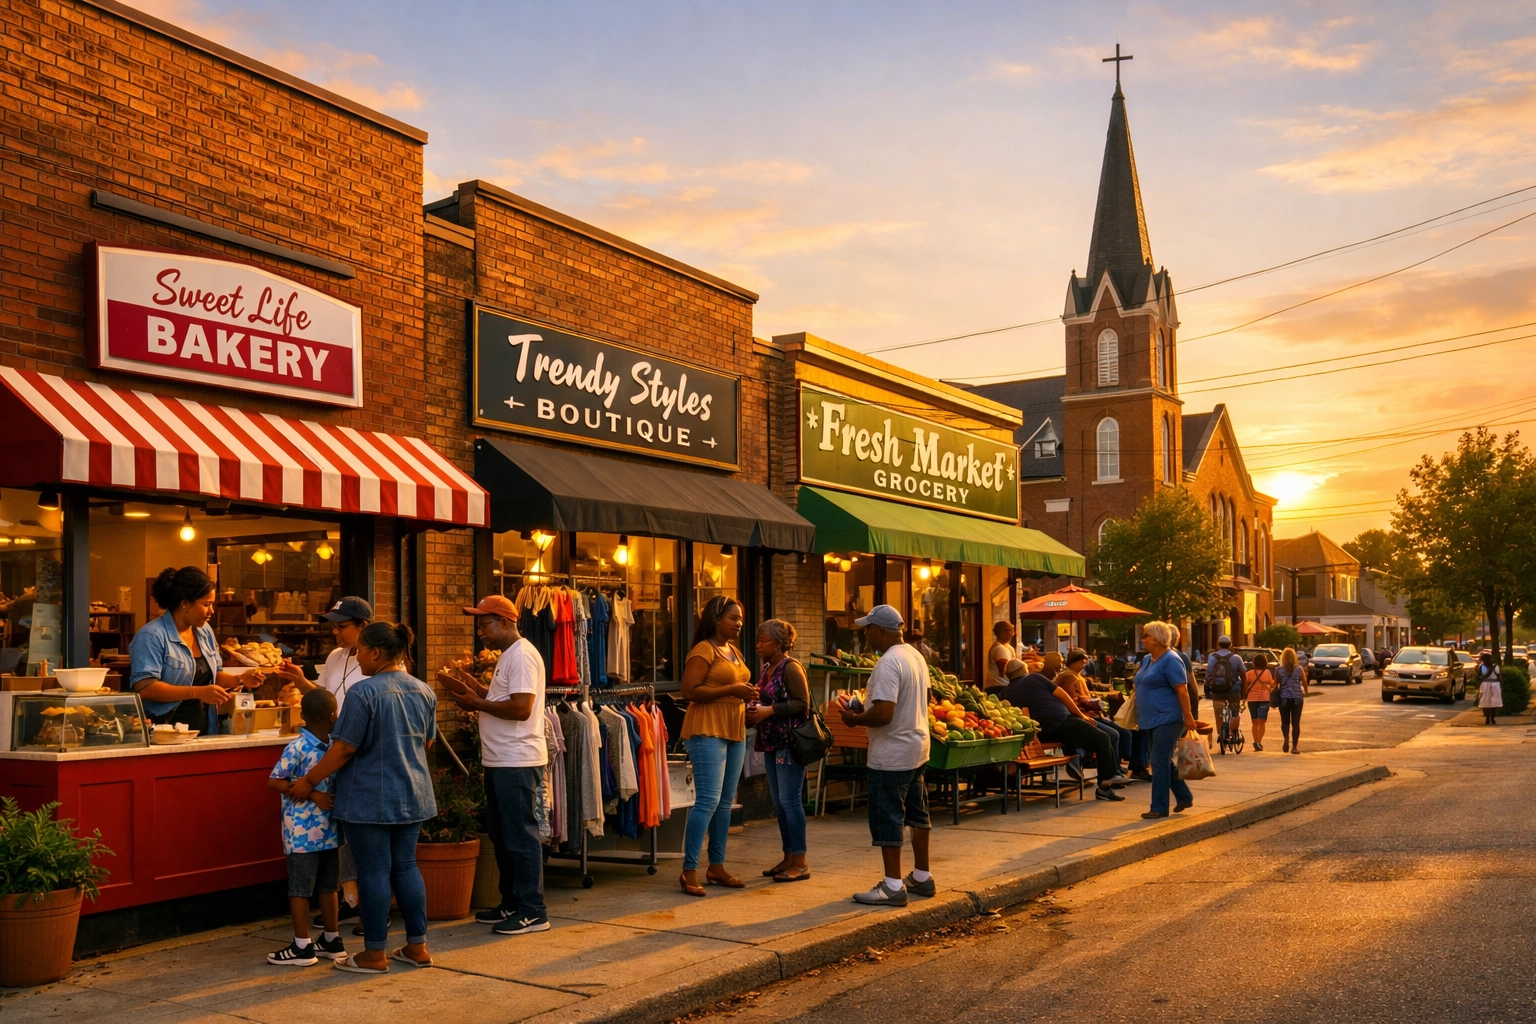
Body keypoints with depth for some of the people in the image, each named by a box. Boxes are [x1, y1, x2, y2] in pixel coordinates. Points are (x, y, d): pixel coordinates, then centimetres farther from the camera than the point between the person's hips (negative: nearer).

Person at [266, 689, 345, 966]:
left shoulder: (334, 746, 6)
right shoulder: (297, 749, -15)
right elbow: (274, 782, -16)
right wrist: (312, 794, -21)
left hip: (329, 829, 7)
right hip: (303, 831, -7)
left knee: (329, 886, 12)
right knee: (301, 889, 5)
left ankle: (332, 940, 20)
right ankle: (303, 946, 15)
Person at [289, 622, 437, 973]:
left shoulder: (364, 692, -16)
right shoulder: (424, 691, 5)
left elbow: (344, 748, -15)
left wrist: (310, 780, -4)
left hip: (370, 799, -7)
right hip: (413, 796, 7)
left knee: (374, 871, 2)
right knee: (405, 866, 14)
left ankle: (375, 954, 10)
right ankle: (417, 946, 18)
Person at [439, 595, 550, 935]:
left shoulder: (522, 656, -15)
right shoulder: (507, 656, 18)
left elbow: (520, 708, -23)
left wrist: (477, 703, -14)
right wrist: (471, 686, 11)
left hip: (518, 763, -11)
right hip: (500, 762, 11)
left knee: (521, 836, -5)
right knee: (501, 836, 16)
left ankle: (533, 912, 1)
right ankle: (512, 903, 25)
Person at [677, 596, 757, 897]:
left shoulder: (735, 652, 17)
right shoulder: (703, 650, -10)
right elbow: (690, 691, -17)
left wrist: (747, 695, 8)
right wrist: (731, 690, -19)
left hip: (734, 732, 9)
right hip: (707, 730, -9)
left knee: (726, 802, 10)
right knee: (707, 800, -12)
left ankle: (717, 866, 18)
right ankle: (689, 871, -6)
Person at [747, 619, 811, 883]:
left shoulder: (791, 668, -11)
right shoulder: (766, 669, 14)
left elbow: (802, 703, -16)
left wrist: (769, 710, -21)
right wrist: (754, 712, 4)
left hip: (790, 742, -9)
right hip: (772, 742, 9)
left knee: (789, 799, -7)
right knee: (778, 802, 11)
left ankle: (800, 863, 0)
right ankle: (788, 858, 19)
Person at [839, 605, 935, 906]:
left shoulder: (888, 663, -22)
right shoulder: (915, 656, 8)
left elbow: (883, 714, -29)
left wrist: (855, 719, -11)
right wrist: (865, 709, 13)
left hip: (892, 755, -10)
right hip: (917, 747, 10)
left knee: (887, 819, -2)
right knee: (917, 814, 17)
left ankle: (893, 886, 3)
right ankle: (922, 877, 27)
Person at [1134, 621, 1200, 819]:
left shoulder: (1170, 660, -14)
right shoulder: (1147, 659, 12)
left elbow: (1182, 690, -18)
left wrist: (1188, 717, -20)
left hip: (1167, 719, -9)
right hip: (1151, 720, 9)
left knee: (1160, 762, -7)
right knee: (1163, 761, 14)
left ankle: (1159, 807, -3)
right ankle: (1184, 797, 27)